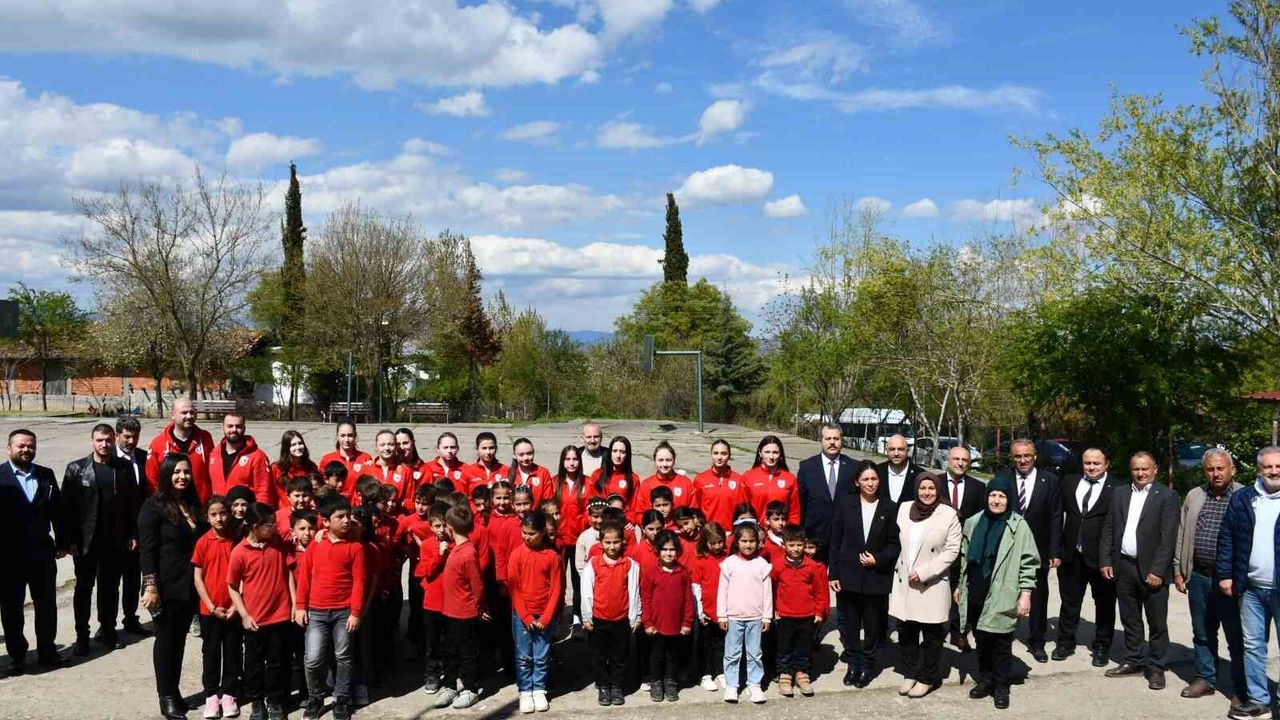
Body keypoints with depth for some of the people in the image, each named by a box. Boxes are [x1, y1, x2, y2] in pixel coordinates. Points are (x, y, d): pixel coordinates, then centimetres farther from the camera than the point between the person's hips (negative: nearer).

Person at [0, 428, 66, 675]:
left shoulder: (46, 475, 6)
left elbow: (57, 509, 9)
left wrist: (61, 542, 7)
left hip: (42, 551, 3)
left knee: (47, 604, 10)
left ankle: (47, 650, 23)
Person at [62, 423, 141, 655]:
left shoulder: (124, 468, 2)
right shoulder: (76, 469, -3)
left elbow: (134, 503, 4)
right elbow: (67, 506, -5)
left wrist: (133, 535, 0)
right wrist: (70, 539, -9)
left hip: (115, 540, 2)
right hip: (85, 540, -2)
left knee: (111, 588, 11)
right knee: (84, 588, 7)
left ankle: (108, 630, 23)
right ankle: (82, 635, 15)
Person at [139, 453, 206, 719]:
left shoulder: (193, 504, 9)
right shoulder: (154, 506, -10)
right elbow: (147, 550, -13)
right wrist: (151, 586, -18)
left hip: (189, 586, 6)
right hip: (166, 587, -5)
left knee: (179, 640, 13)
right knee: (166, 641, 4)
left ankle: (174, 692, 23)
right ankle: (167, 698, 13)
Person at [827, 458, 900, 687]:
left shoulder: (889, 508, -1)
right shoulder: (845, 504, 0)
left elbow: (894, 544, 4)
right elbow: (835, 541, 1)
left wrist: (878, 559, -12)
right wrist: (833, 574, -2)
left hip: (876, 578, 0)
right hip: (848, 576, 0)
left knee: (873, 625, 10)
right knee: (849, 624, 8)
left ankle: (867, 665, 26)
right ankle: (852, 663, 24)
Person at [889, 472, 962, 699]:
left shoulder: (949, 515, -9)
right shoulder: (904, 509, 4)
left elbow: (952, 550, -11)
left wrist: (924, 572, -15)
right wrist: (899, 569, 9)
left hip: (932, 584, -4)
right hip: (904, 582, 4)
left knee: (931, 634, 6)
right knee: (905, 631, 11)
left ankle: (927, 678, 21)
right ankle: (910, 673, 27)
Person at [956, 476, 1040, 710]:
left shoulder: (1018, 526, -7)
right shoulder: (973, 523, 6)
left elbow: (1028, 561, -7)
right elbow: (965, 557, 15)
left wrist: (1026, 594, -11)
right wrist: (960, 586, 17)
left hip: (1001, 597, -4)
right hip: (975, 595, 4)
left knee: (1001, 644, 4)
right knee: (981, 640, 13)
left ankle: (1001, 687, 19)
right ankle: (985, 680, 29)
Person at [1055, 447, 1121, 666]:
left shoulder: (1117, 490, -9)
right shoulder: (1069, 483, 5)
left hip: (1102, 557, -3)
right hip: (1071, 555, 4)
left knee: (1104, 604, 11)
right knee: (1069, 601, 15)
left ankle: (1102, 646, 27)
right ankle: (1065, 642, 30)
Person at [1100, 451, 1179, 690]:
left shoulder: (1166, 496, -5)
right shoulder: (1119, 494, 10)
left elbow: (1168, 537, -10)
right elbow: (1108, 529, 12)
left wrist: (1158, 571, -15)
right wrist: (1106, 561, 4)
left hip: (1152, 570, -5)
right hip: (1124, 567, 5)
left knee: (1157, 623, 4)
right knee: (1129, 620, 14)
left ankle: (1155, 667, 15)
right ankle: (1134, 661, 26)